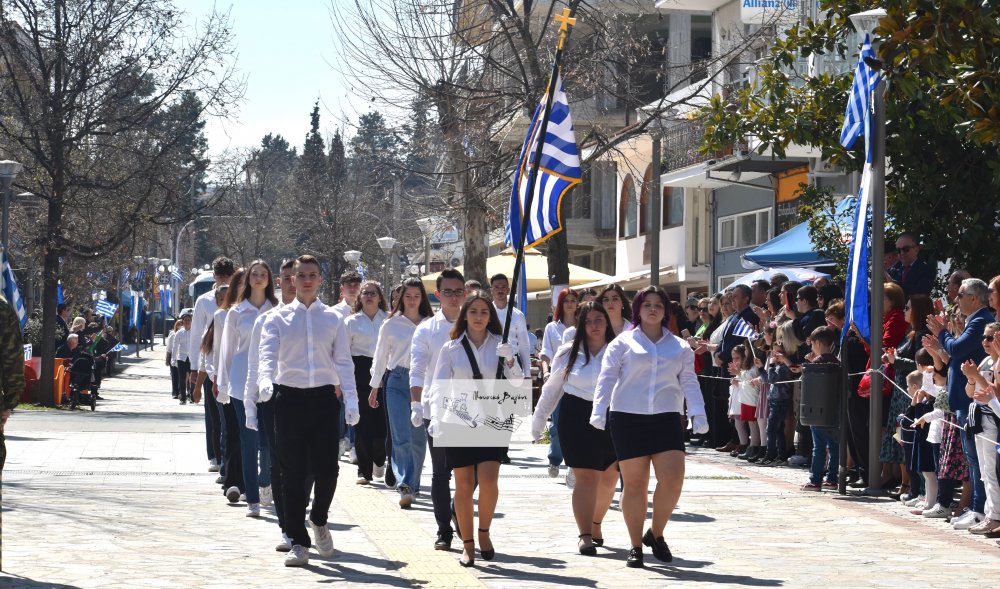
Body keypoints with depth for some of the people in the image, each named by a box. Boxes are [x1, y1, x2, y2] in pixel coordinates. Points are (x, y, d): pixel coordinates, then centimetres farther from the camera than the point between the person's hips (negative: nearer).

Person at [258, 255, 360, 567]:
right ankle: (298, 542, 8)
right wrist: (265, 381, -28)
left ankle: (319, 520, 26)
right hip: (289, 398, -1)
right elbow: (267, 355, -7)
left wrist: (351, 400, -8)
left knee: (327, 468, -4)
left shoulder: (333, 319, 9)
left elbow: (344, 362, 4)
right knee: (293, 472, 1)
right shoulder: (277, 319, 5)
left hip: (324, 398, 1)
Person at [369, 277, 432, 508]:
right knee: (401, 436, -12)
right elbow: (380, 357, 11)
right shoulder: (391, 325, 6)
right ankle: (405, 486, -18)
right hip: (397, 381, -2)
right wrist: (375, 388, 12)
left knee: (418, 437, 5)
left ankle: (412, 484, 17)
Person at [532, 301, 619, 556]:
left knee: (608, 479, 9)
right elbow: (552, 388, 13)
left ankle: (595, 524, 34)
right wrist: (539, 418, 14)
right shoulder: (569, 353, 5)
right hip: (577, 417, -1)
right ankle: (585, 535, -8)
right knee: (586, 477, -9)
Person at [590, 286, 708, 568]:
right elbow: (607, 378, 1)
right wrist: (599, 412, -10)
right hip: (628, 419, -2)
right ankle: (635, 546, 11)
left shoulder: (679, 347, 14)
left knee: (673, 479, -11)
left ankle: (655, 533, 12)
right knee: (635, 483, 1)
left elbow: (689, 382, 10)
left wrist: (697, 414, -2)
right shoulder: (623, 343, 7)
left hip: (666, 419, 2)